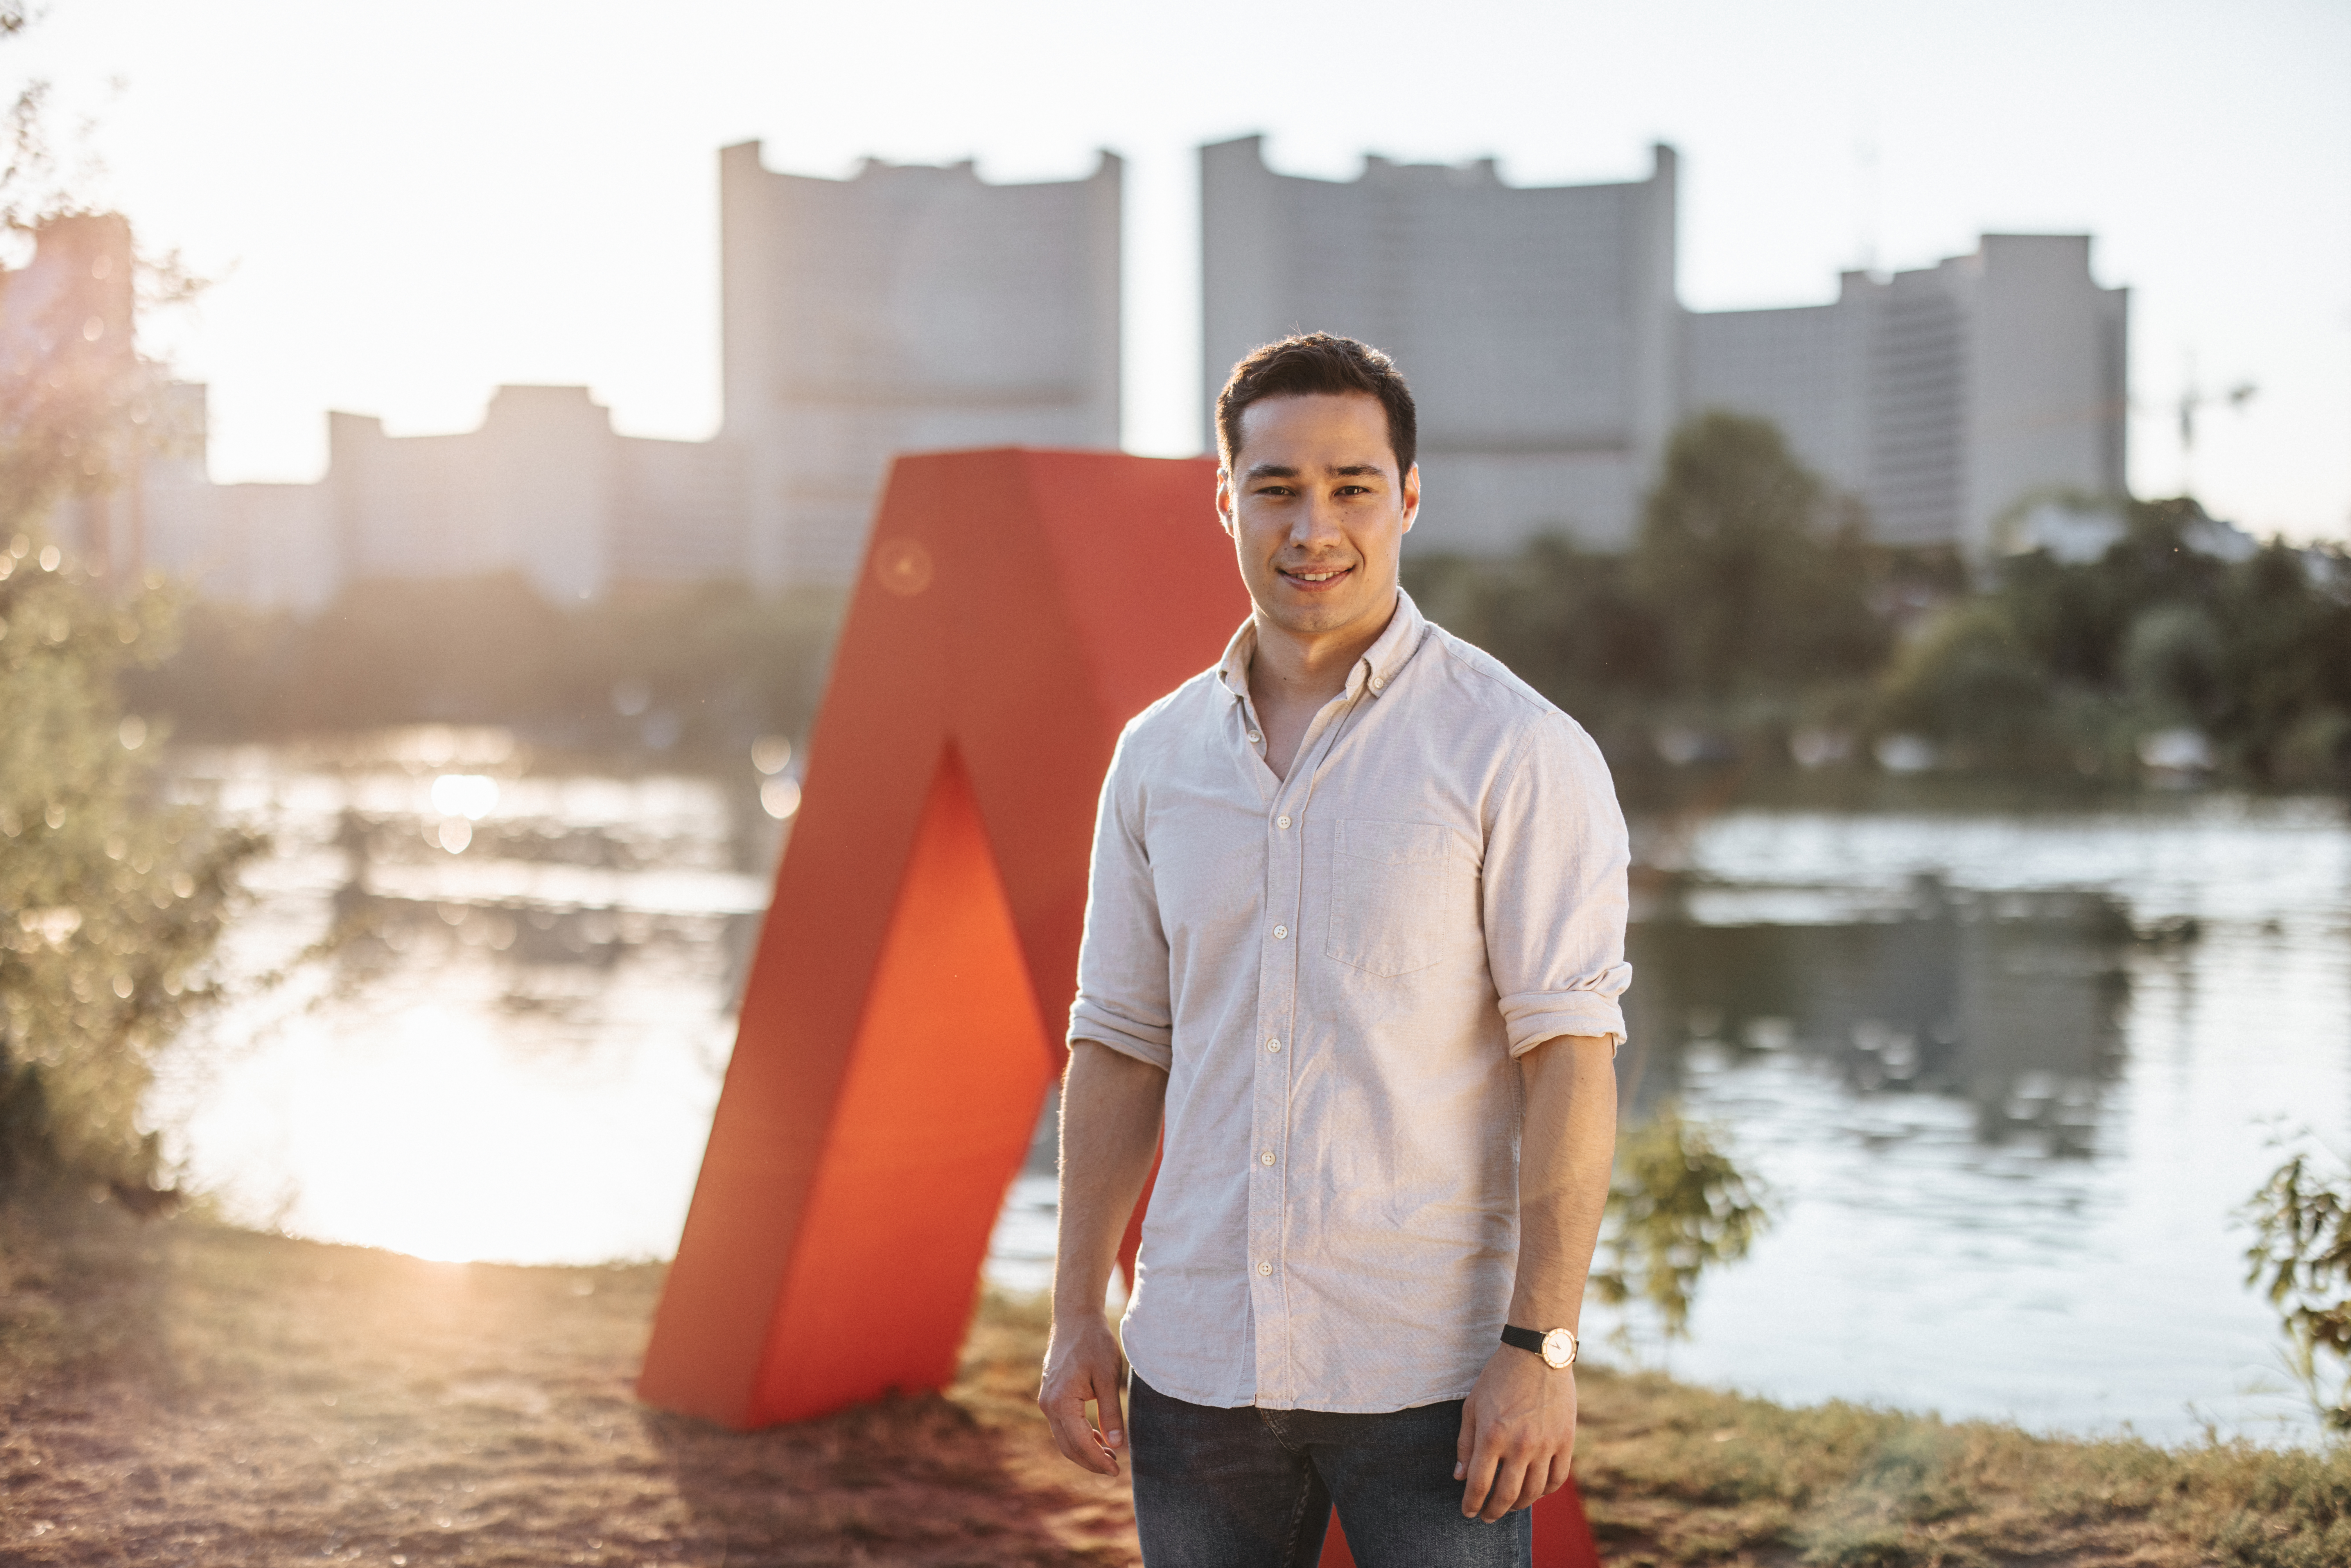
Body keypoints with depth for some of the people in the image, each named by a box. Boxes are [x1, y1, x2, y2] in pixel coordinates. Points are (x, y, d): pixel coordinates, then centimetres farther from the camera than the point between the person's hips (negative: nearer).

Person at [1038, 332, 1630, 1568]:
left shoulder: (1515, 749, -7)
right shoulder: (1158, 756, 7)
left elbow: (1570, 1056, -10)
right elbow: (1120, 1045, 11)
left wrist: (1542, 1343, -15)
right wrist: (1078, 1315, 7)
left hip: (1428, 1368, -4)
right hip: (1198, 1359, 4)